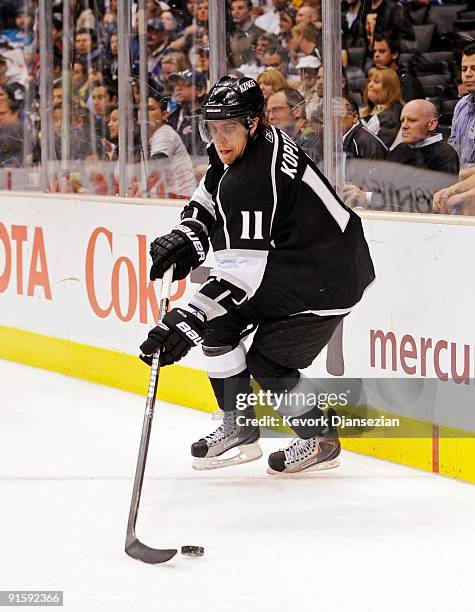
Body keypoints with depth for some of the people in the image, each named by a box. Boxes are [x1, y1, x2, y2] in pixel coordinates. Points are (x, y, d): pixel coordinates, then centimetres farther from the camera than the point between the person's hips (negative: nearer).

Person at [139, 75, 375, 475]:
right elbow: (211, 196, 17)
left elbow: (242, 269, -36)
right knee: (218, 325, 5)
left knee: (268, 361, -7)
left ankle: (321, 441, 13)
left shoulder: (253, 180, -32)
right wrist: (187, 236, -1)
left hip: (327, 279, -10)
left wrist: (188, 320, -39)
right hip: (282, 259, 10)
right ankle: (240, 428, 16)